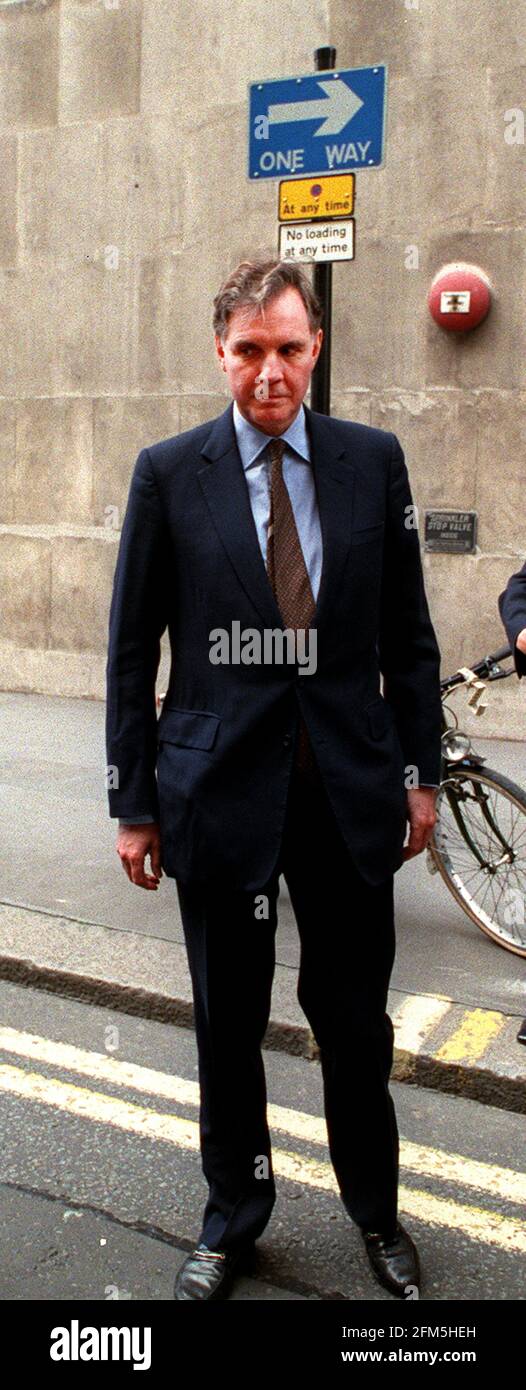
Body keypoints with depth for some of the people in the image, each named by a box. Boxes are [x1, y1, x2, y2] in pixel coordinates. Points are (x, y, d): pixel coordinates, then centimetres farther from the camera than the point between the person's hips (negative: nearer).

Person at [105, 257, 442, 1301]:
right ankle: (233, 1218, 37)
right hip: (219, 786, -1)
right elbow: (132, 651, 1)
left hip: (351, 786, 1)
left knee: (356, 1020, 14)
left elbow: (408, 634, 7)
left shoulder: (374, 460, 3)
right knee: (227, 1025, 14)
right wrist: (132, 802, 0)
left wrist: (420, 771, 5)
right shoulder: (168, 472, -1)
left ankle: (375, 1211, 39)